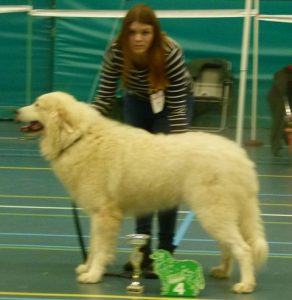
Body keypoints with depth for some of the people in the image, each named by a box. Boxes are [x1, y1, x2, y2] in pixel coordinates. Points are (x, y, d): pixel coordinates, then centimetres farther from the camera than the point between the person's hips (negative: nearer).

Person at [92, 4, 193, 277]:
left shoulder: (170, 52, -35)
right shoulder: (116, 52, -28)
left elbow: (177, 105, -29)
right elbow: (104, 98, -19)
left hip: (171, 102, -3)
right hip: (137, 101, 3)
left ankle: (165, 251, -6)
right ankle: (143, 248, 8)